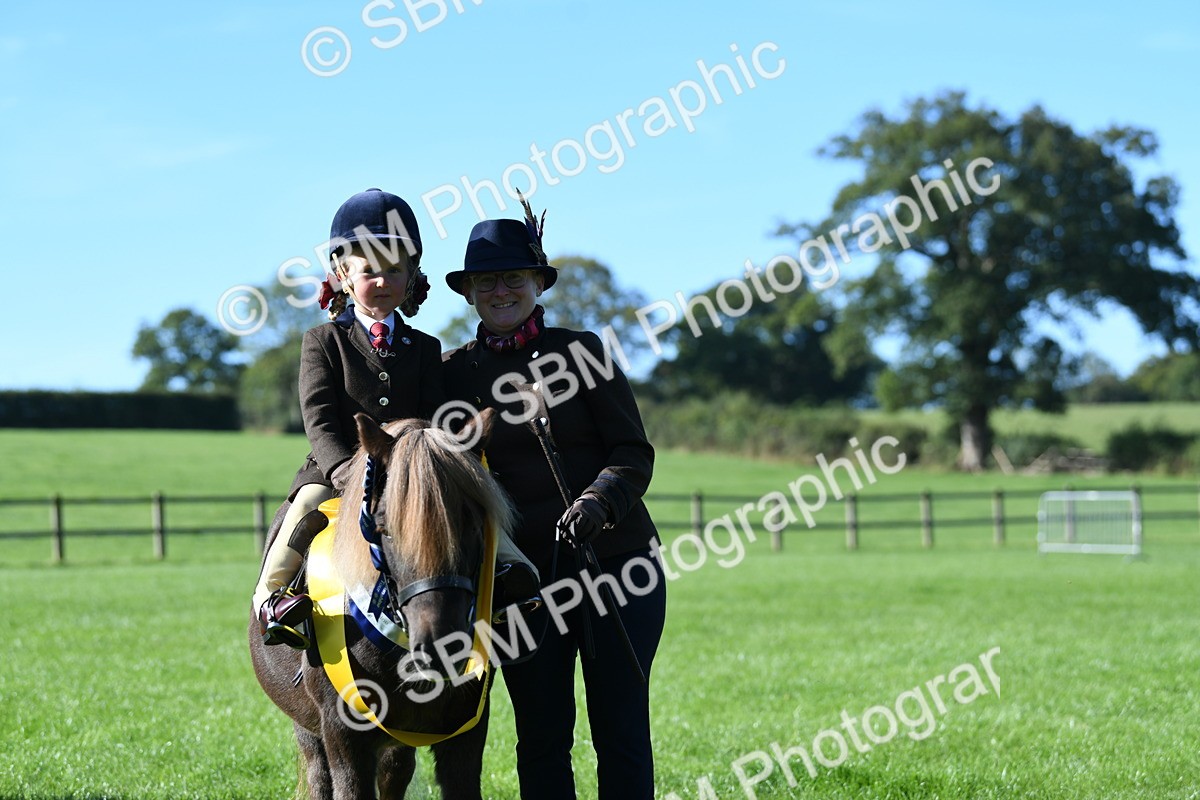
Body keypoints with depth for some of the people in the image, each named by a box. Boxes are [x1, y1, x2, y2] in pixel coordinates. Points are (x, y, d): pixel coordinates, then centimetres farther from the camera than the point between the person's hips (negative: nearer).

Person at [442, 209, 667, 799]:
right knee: (541, 738, 6)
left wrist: (597, 501, -21)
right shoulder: (455, 371, 8)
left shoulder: (579, 350, 1)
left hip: (615, 557, -2)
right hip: (522, 572, 2)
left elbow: (634, 452, -3)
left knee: (621, 731, 1)